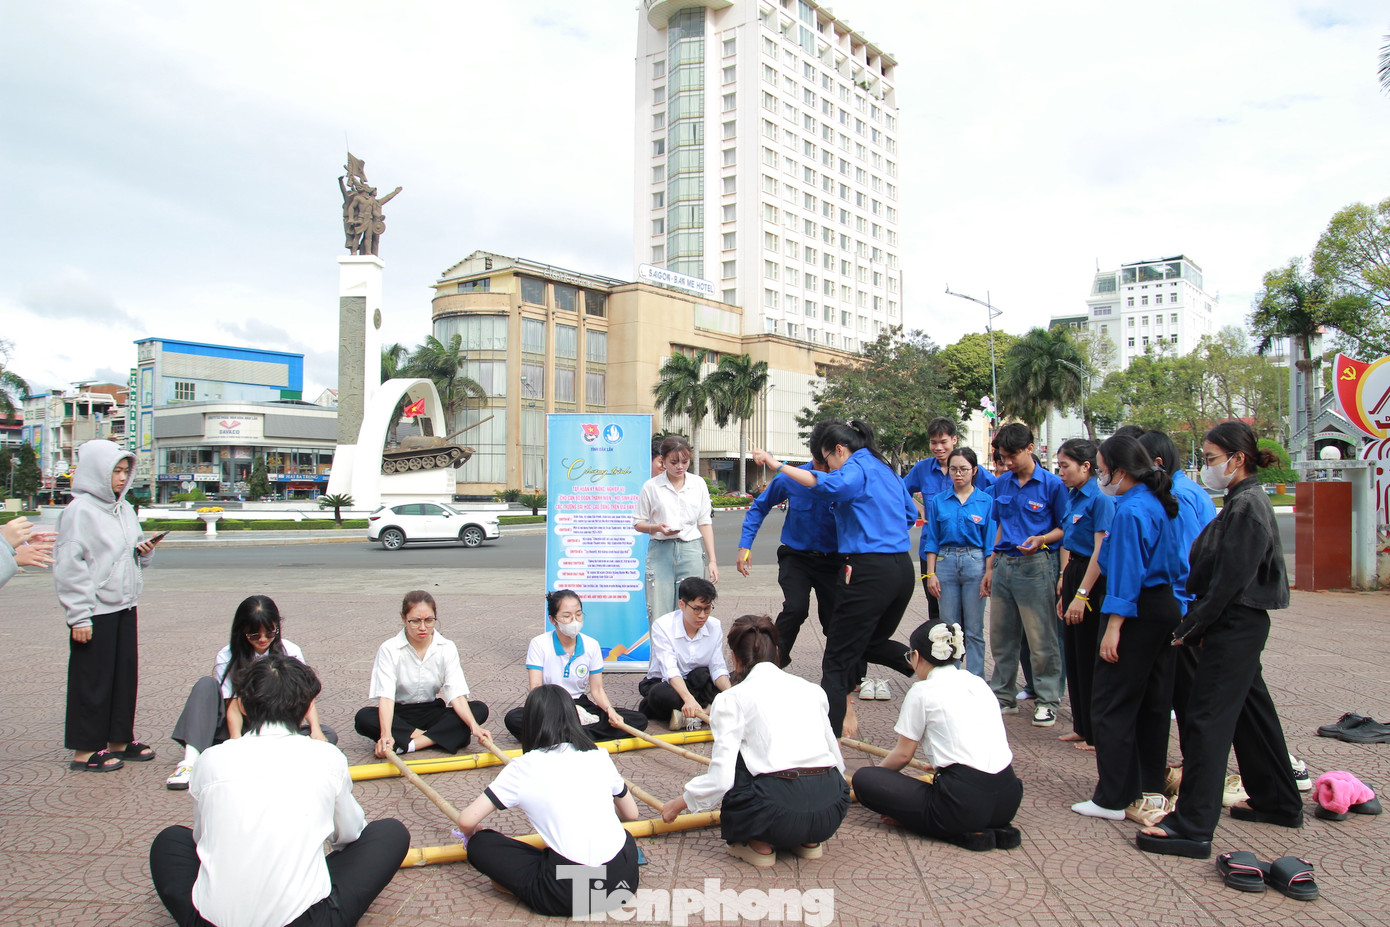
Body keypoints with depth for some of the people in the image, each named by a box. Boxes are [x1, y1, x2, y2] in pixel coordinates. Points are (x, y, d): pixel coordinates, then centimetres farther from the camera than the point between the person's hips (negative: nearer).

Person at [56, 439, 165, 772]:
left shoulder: (124, 509, 11)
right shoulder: (80, 510, -12)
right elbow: (68, 566, -15)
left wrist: (144, 550, -3)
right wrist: (79, 616, -17)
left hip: (124, 607, 7)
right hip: (95, 612, -7)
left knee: (126, 674, 13)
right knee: (92, 680, 3)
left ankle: (120, 740, 25)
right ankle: (85, 750, 15)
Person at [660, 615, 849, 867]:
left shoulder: (731, 699, 4)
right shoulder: (811, 689, 17)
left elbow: (721, 779, -3)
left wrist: (680, 803, 17)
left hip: (779, 812, -5)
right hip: (833, 811, 5)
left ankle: (760, 844, 15)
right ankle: (809, 841, 24)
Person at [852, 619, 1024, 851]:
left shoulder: (922, 691, -3)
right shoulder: (978, 682, 15)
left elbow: (903, 754, 4)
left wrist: (875, 774, 24)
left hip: (966, 804, -8)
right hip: (1008, 801, 8)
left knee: (863, 779, 0)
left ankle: (958, 831, -4)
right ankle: (995, 828, 10)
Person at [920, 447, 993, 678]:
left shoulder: (986, 501, 1)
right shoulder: (938, 501, 6)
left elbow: (990, 542, 1)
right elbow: (932, 540, 7)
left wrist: (989, 575, -6)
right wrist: (931, 574, 1)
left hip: (975, 563, -2)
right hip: (945, 563, 2)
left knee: (974, 630, 2)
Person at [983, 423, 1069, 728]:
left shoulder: (1052, 484, -6)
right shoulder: (1001, 485, 11)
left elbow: (1064, 529, -1)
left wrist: (1041, 539, -20)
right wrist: (990, 567, 18)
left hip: (1036, 566, -6)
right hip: (1004, 564, 6)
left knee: (1041, 639, -1)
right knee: (1001, 637, 12)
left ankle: (1047, 701, 13)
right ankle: (1003, 696, 24)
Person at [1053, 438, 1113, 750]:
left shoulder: (1100, 499, -16)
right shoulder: (1074, 497, 11)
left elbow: (1101, 552, -20)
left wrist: (1081, 595, -21)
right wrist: (1064, 588, 16)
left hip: (1093, 582, -9)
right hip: (1074, 576, 9)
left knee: (1090, 659, 0)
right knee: (1074, 656, 15)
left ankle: (1097, 735, 13)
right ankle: (1081, 727, 27)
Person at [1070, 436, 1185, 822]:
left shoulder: (1130, 511, -18)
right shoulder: (1159, 503, 10)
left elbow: (1127, 573, -20)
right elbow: (1177, 562, 16)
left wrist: (1113, 627, -19)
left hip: (1139, 612, -10)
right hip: (1166, 606, 10)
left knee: (1112, 705, -2)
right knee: (1153, 702, 16)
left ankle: (1112, 799, 3)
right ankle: (1151, 788, 26)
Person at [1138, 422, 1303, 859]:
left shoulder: (1247, 507, -17)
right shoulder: (1241, 502, 13)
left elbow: (1231, 579, -21)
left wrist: (1191, 627, -15)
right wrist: (1195, 625, 11)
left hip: (1236, 627, -10)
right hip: (1241, 625, 10)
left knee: (1206, 720, -9)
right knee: (1251, 711, 21)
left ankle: (1192, 827, -5)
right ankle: (1279, 803, 37)